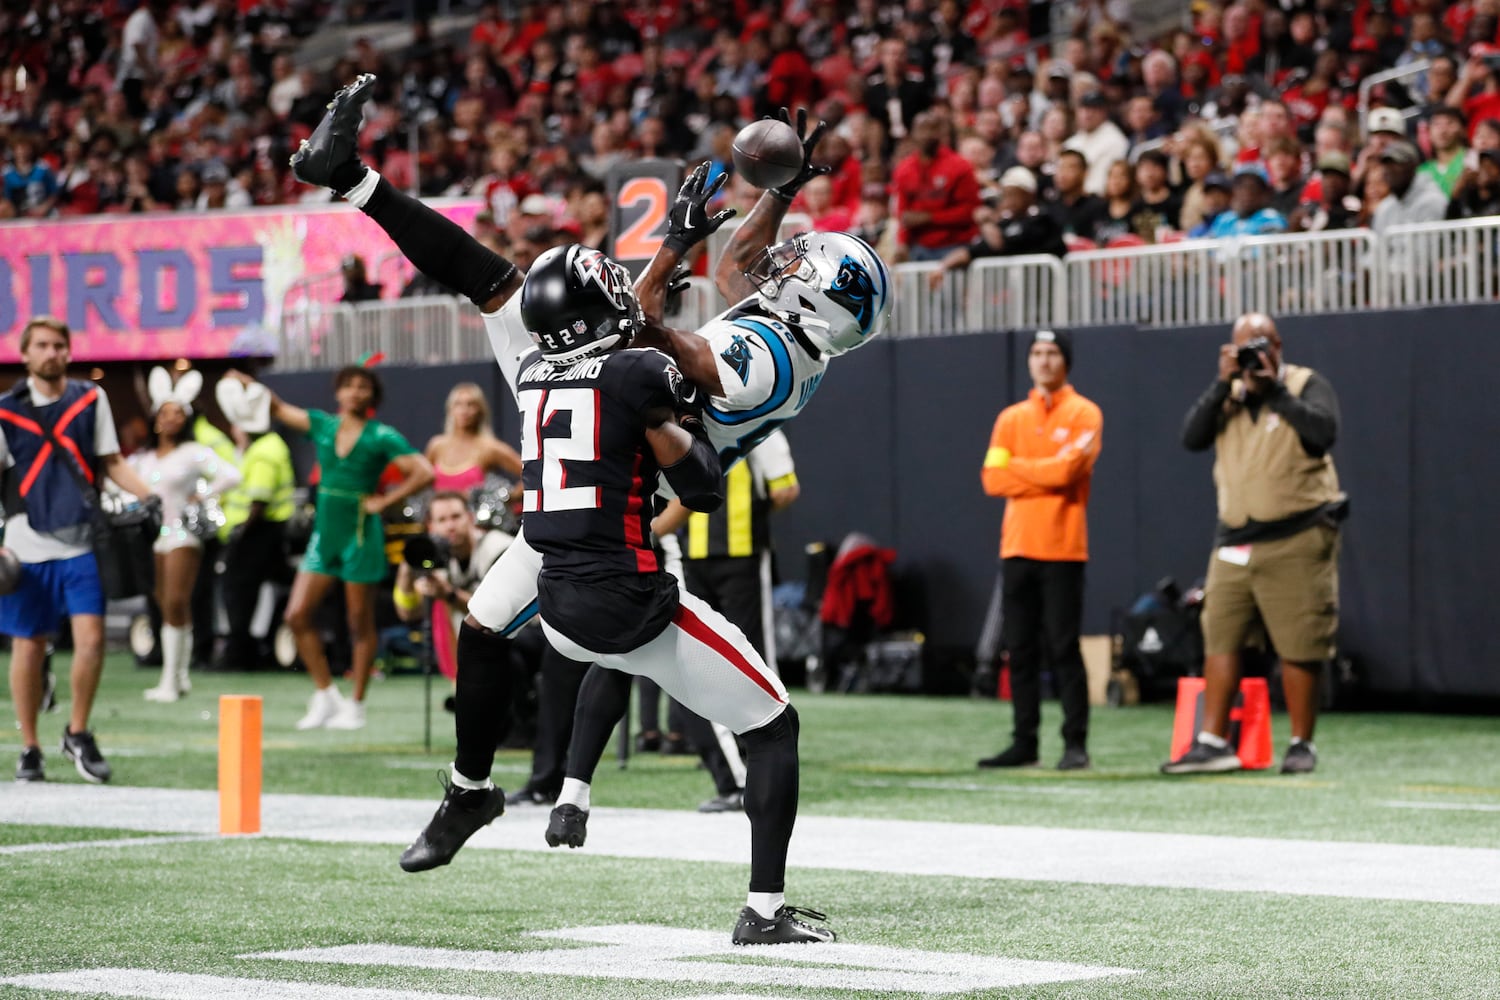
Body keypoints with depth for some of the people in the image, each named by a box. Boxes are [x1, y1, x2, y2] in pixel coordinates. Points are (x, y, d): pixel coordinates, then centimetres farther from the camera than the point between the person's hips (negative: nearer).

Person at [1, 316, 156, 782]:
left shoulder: (90, 399, 7)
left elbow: (111, 461, 12)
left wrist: (151, 497, -1)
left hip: (80, 542, 1)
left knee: (90, 637, -10)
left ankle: (78, 734, 9)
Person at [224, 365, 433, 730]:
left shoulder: (382, 437, -6)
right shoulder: (323, 425, 7)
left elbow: (424, 473, -11)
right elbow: (280, 410, 14)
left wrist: (384, 501, -12)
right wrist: (253, 387, -2)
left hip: (360, 534, -5)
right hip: (325, 532, 5)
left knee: (360, 624, 2)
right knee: (297, 615, -1)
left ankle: (356, 706, 11)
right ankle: (325, 695, 11)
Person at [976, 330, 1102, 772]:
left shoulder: (1083, 414, 1)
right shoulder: (1011, 419, 15)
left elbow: (1066, 471, -14)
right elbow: (992, 479, 3)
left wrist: (1016, 468, -2)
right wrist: (1046, 472, -7)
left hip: (1061, 548, -5)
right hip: (1017, 548, 5)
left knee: (1063, 648, -7)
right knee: (1020, 648, 6)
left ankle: (1075, 743, -5)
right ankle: (1024, 742, 10)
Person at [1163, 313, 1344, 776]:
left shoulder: (1307, 386, 1)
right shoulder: (1228, 395, 14)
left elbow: (1324, 432, -18)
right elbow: (1193, 438, -1)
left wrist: (1274, 390, -19)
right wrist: (1223, 385, -10)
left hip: (1296, 542, -4)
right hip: (1235, 542, 5)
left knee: (1299, 648, -3)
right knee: (1220, 639, 0)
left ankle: (1301, 744, 6)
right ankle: (1212, 742, 3)